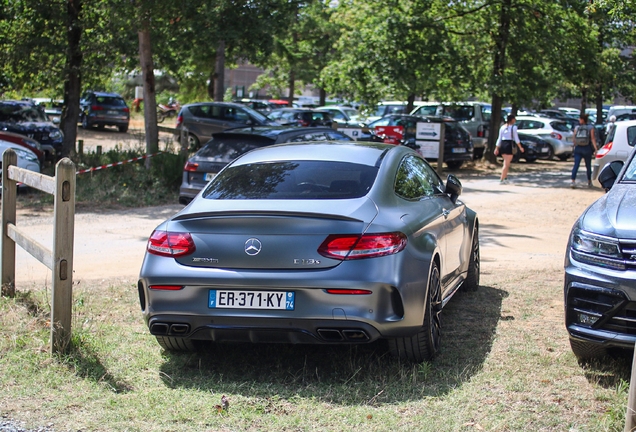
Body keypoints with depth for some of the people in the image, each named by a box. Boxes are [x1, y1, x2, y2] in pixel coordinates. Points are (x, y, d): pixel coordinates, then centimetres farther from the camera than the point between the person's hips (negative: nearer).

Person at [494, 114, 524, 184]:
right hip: (509, 145, -6)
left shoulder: (502, 127, 11)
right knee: (506, 164, -4)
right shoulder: (513, 127, -5)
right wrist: (520, 147, 0)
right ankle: (502, 179, -9)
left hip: (502, 145, 6)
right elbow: (516, 138, -6)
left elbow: (499, 139, 11)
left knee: (506, 163, 19)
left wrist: (497, 148, 13)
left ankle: (505, 178, 19)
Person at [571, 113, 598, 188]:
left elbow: (574, 139, 7)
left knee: (576, 165, -6)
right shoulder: (590, 128, -1)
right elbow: (593, 139, -9)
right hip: (587, 149, -1)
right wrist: (595, 149, -13)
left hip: (578, 148, 1)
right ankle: (589, 182, 25)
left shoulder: (576, 128, 4)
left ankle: (573, 181, -21)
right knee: (588, 166, 13)